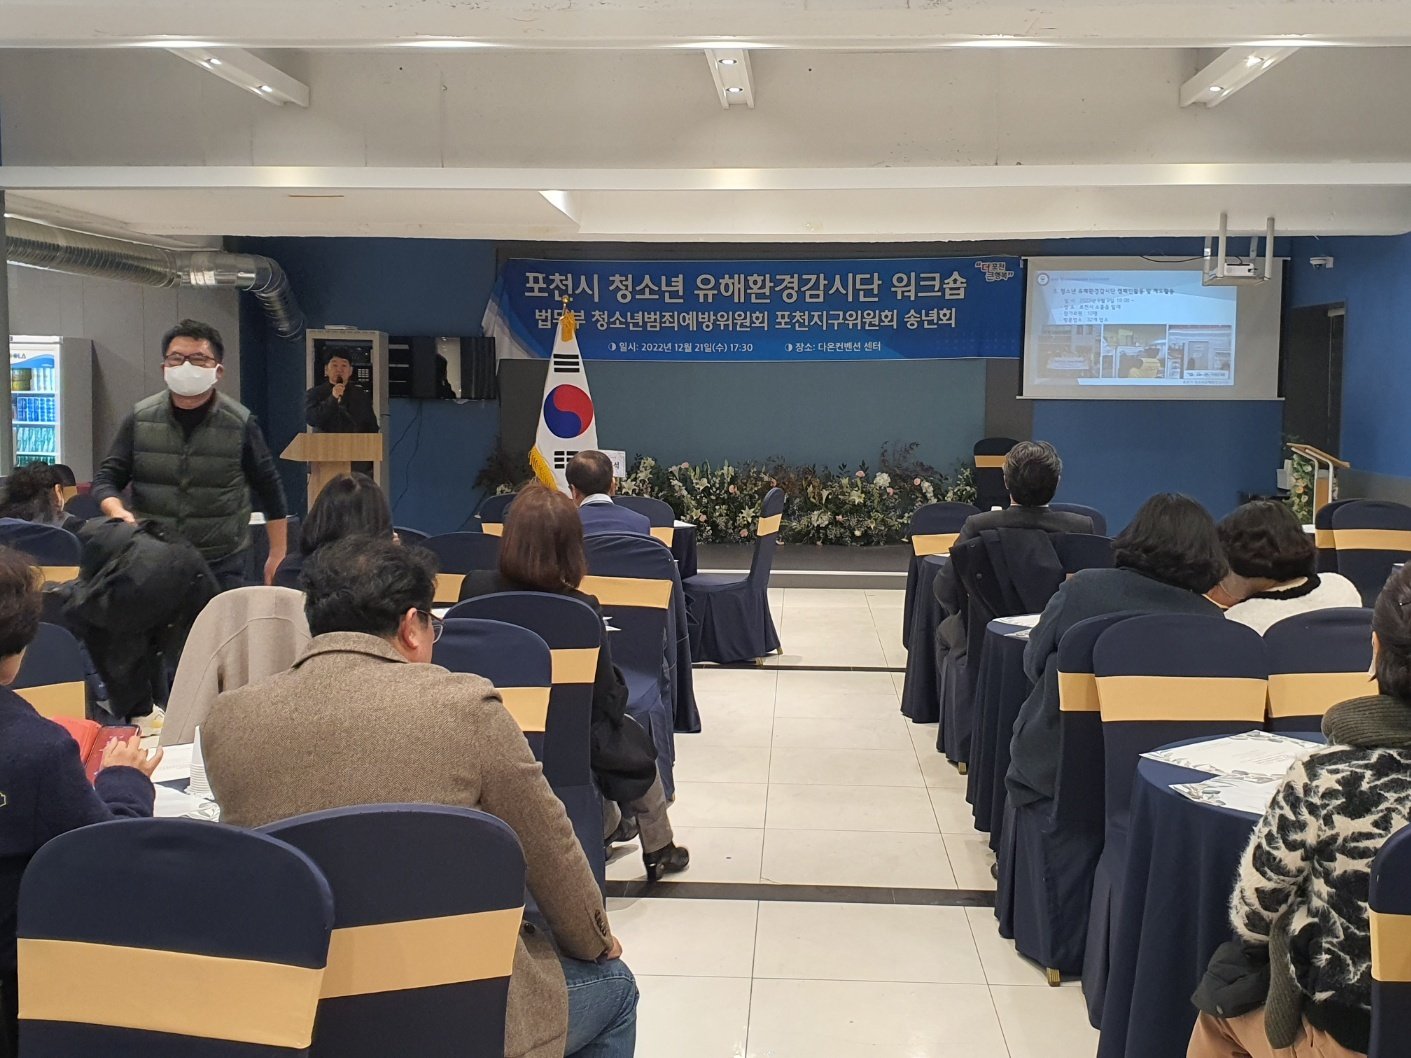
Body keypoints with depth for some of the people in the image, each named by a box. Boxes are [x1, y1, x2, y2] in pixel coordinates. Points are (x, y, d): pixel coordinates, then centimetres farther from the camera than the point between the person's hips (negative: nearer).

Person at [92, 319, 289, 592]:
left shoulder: (240, 424, -4)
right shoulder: (140, 419, 0)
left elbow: (269, 488, 5)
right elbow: (107, 477, 4)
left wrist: (278, 555, 5)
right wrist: (117, 511, -18)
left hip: (222, 567, -1)